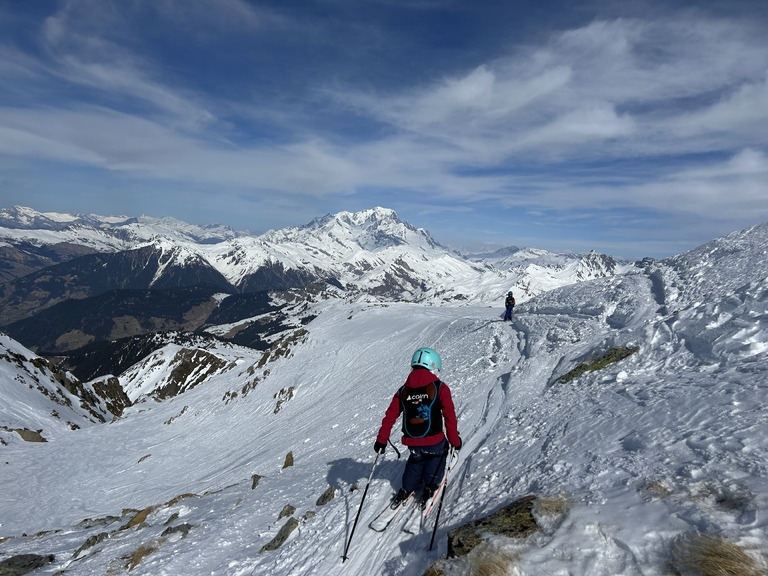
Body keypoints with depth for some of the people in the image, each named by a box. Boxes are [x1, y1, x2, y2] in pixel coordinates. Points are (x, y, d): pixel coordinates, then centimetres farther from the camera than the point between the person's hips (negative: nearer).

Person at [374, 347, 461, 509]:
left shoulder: (403, 390, 3)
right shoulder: (440, 388, -8)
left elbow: (390, 416, 4)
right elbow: (450, 416, -9)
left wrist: (381, 440, 13)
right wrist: (455, 440, 1)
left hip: (411, 442, 3)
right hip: (434, 441, -3)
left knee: (416, 459, 32)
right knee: (437, 454, 29)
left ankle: (407, 490, 26)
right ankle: (429, 487, 23)